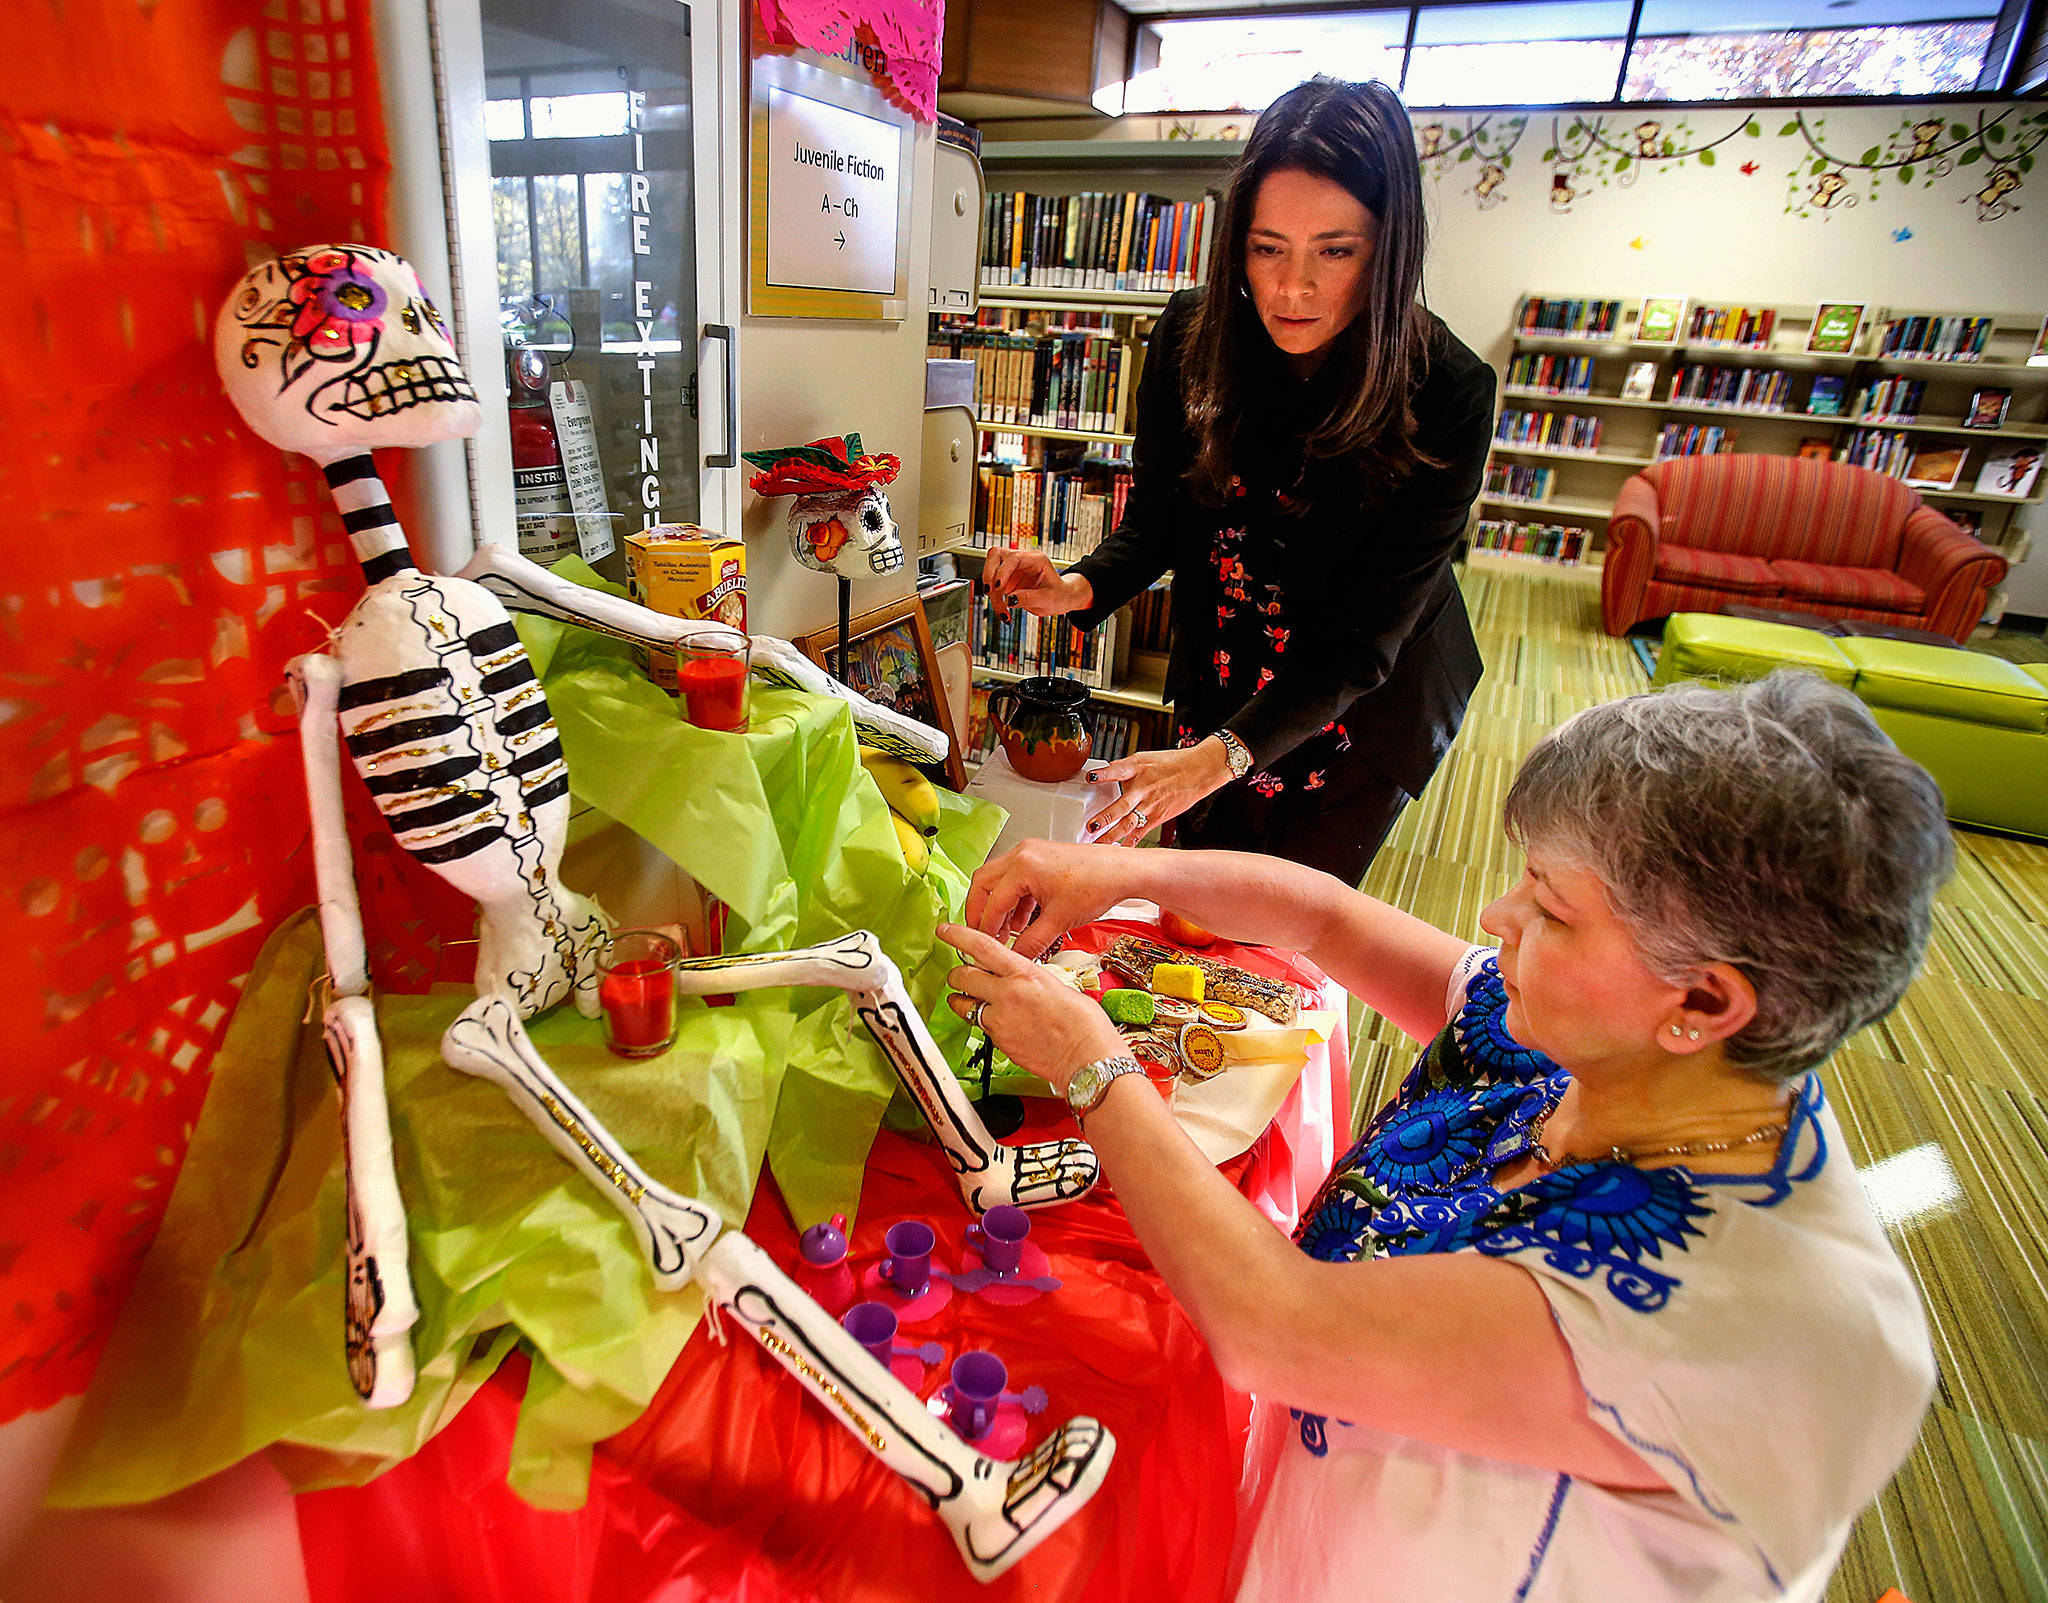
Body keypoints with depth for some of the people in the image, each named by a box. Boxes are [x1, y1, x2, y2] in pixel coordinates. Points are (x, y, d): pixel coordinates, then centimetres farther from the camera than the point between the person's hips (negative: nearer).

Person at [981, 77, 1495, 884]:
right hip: (1217, 680, 3)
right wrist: (1078, 588, -27)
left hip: (1370, 706, -3)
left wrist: (1224, 754, -39)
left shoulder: (1447, 393, -26)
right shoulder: (1190, 336, -14)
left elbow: (1367, 635, -27)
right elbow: (1155, 521, -5)